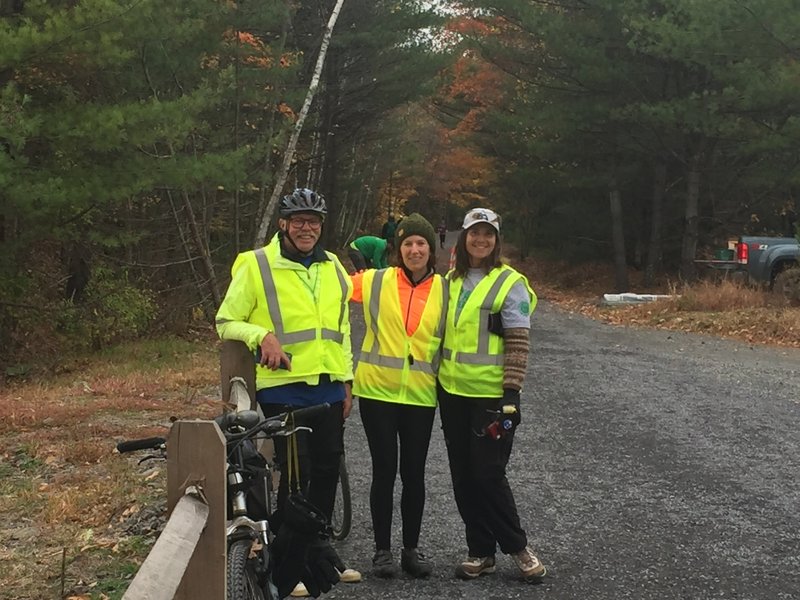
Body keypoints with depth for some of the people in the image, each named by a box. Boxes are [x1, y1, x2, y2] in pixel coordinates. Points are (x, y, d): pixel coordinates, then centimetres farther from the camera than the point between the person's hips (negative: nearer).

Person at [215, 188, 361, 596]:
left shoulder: (332, 268, 12)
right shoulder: (256, 266, -5)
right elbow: (226, 322, -3)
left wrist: (346, 380, 15)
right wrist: (261, 336, -21)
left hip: (328, 389, 6)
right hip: (283, 388, -6)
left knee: (327, 470, 12)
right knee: (296, 473, -5)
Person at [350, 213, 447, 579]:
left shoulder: (445, 290, 1)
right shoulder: (375, 282, -1)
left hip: (420, 396, 1)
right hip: (377, 392, -1)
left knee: (414, 474, 7)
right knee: (384, 471, 4)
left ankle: (411, 549, 21)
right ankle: (382, 549, 15)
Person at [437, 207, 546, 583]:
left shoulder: (510, 283, -7)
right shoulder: (451, 281, 11)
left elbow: (518, 343, -11)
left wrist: (511, 395, -17)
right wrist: (436, 381, 16)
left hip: (491, 395, -6)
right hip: (452, 392, 6)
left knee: (488, 474, -5)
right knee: (463, 477, 9)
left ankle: (517, 547, 12)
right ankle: (481, 552, 18)